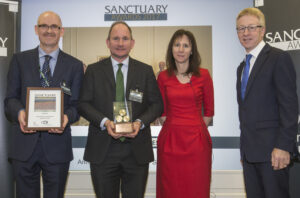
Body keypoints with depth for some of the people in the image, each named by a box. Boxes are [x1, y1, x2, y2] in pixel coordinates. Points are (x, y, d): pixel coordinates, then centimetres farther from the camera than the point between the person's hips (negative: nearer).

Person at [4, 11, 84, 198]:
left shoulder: (74, 65, 6)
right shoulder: (20, 60, 7)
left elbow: (76, 104, 3)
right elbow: (10, 98, 4)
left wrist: (67, 117, -18)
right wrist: (19, 112, -18)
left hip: (57, 145, 0)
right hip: (24, 144, 1)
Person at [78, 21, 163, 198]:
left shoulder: (146, 71, 7)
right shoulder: (93, 70, 5)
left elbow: (157, 104, 5)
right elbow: (83, 104, 1)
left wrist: (140, 122, -13)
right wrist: (105, 122, -15)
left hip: (137, 150, 1)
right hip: (103, 150, 0)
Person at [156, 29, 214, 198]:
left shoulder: (203, 75, 1)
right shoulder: (164, 77, 5)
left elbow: (209, 111, 6)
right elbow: (162, 111, 11)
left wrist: (196, 129, 2)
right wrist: (174, 128, 4)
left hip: (196, 141, -1)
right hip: (170, 141, 1)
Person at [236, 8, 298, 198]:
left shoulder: (279, 58, -7)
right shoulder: (242, 67, 17)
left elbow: (289, 105, -14)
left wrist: (283, 146, -19)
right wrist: (245, 147, 14)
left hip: (272, 150, -7)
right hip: (249, 150, 7)